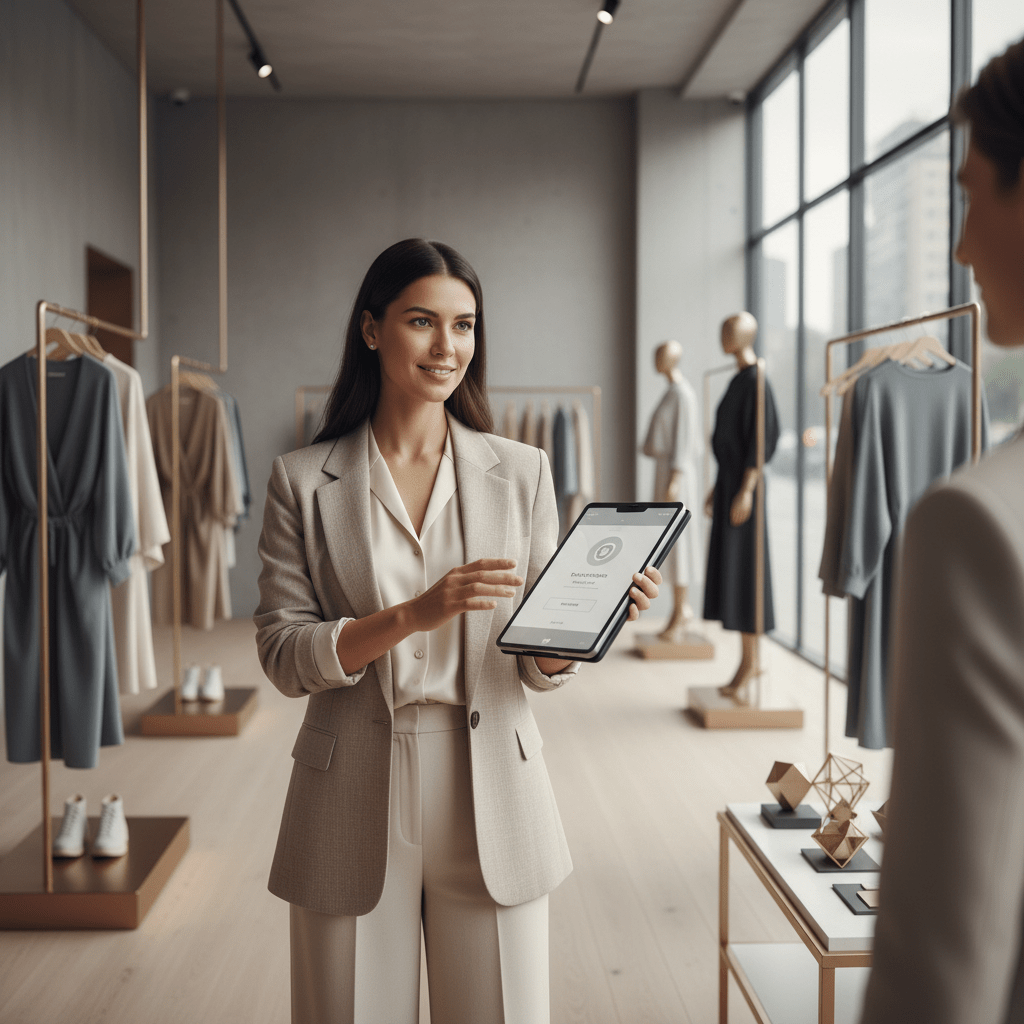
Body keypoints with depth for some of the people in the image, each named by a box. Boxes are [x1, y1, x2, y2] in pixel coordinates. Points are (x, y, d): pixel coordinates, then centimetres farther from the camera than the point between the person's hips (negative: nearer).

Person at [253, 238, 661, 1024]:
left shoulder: (521, 472, 3)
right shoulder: (304, 481, 1)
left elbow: (542, 666, 4)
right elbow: (283, 655, -6)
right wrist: (413, 615, -20)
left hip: (491, 801, 1)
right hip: (355, 811, 0)